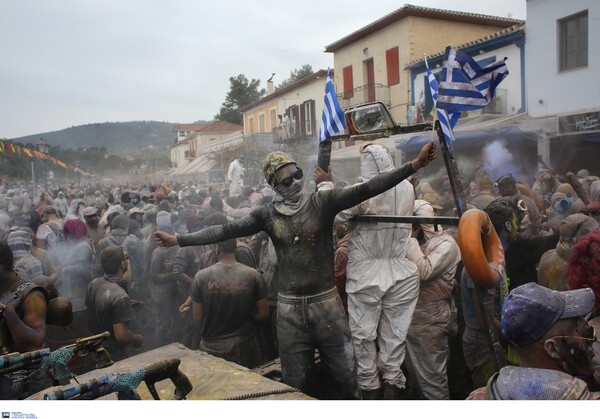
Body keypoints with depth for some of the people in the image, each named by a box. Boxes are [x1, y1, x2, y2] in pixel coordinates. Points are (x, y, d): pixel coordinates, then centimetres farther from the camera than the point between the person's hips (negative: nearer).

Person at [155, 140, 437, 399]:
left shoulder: (322, 202, -6)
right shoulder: (267, 214, -1)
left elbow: (365, 189, -15)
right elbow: (226, 231, -1)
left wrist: (413, 166, -23)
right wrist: (179, 240, -4)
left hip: (327, 302, -1)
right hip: (290, 308, 1)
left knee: (346, 376, 12)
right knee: (295, 383, 16)